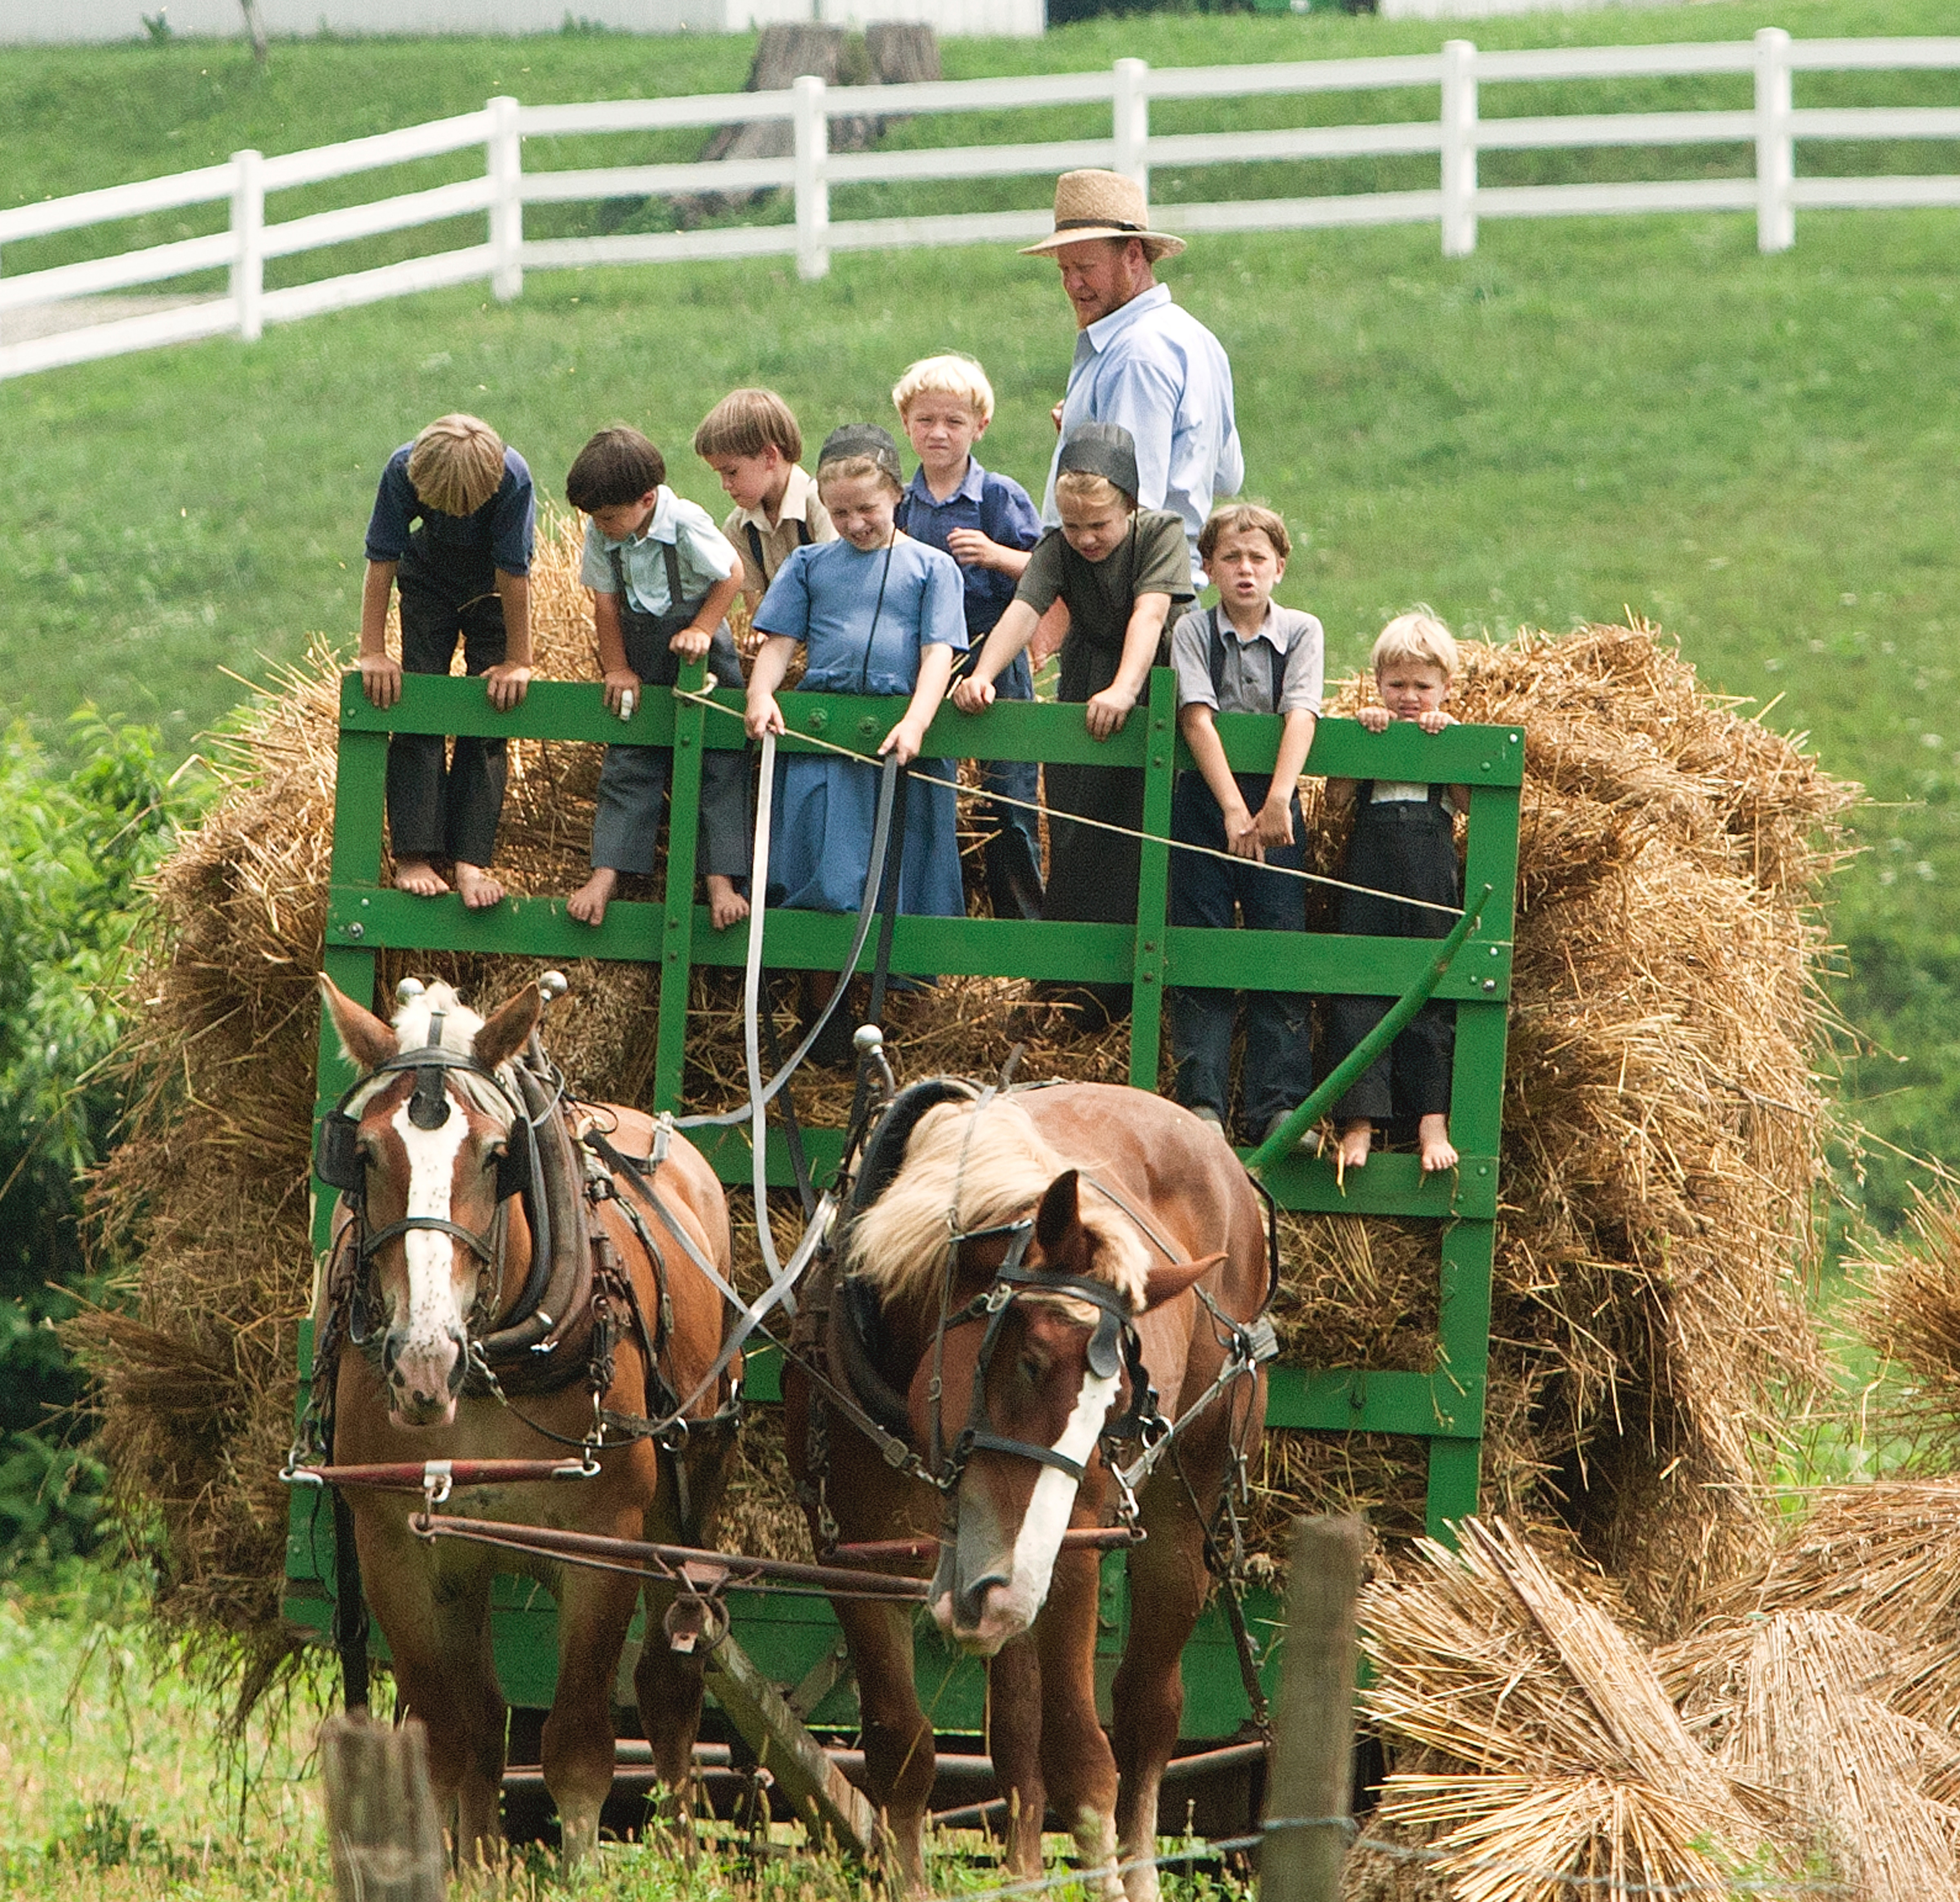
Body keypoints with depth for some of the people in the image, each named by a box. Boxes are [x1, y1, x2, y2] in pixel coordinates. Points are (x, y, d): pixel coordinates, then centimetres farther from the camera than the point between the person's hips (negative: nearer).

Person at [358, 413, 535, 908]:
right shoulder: (404, 471, -31)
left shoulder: (513, 479, -36)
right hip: (429, 581, 1)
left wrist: (518, 662, -20)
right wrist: (373, 653, -20)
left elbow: (514, 573, -28)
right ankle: (414, 854, -9)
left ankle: (470, 859, -9)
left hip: (492, 590, -1)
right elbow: (381, 562, -22)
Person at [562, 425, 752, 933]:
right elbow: (606, 604, 0)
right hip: (640, 659, 4)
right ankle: (606, 875, -3)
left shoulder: (687, 524, -23)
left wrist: (702, 630, -16)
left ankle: (721, 879, -3)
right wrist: (617, 667, -2)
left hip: (697, 652, -4)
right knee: (627, 767, 0)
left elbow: (731, 575, -11)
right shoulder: (601, 536, -10)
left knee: (717, 767, -3)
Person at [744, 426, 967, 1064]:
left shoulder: (931, 568, 8)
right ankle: (822, 1013, 4)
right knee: (822, 881, -4)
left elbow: (939, 653, -1)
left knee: (899, 879, 0)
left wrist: (915, 723, -17)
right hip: (821, 734, 1)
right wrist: (761, 695, -11)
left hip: (902, 741, -1)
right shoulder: (810, 564, 14)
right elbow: (781, 641, 10)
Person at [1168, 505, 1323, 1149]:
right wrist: (1233, 809, -24)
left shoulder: (1302, 632, 2)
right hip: (1204, 800, 0)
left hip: (1275, 809, 0)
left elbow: (1301, 715, -12)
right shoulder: (1193, 632, 0)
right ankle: (1201, 1100, -2)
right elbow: (1197, 718, -12)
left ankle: (1276, 1105, -4)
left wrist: (1277, 799, -27)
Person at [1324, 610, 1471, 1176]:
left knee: (1431, 991, -1)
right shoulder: (1369, 732, 12)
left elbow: (1470, 803, -3)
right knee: (1358, 988, -8)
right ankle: (1358, 1122, -11)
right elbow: (1336, 800, 0)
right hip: (1369, 869, 0)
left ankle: (1432, 1122, -2)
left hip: (1433, 872, 0)